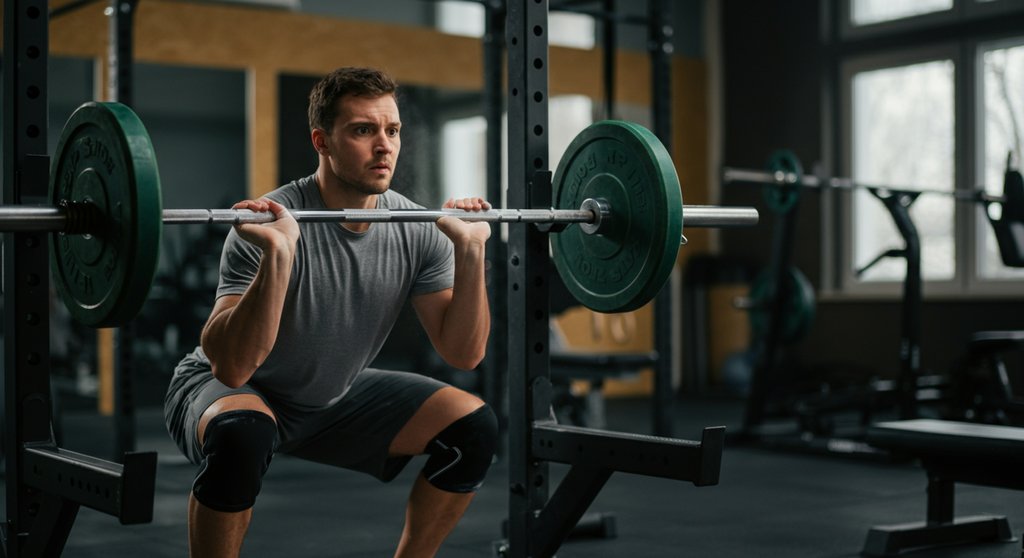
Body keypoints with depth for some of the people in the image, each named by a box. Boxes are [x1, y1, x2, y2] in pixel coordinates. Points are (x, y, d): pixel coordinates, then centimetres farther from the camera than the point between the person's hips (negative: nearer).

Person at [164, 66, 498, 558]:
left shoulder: (417, 230, -13)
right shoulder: (275, 224, -29)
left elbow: (463, 354, -12)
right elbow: (232, 368, -37)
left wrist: (469, 250, -24)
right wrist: (278, 254, -47)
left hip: (333, 398, 6)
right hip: (222, 391, -5)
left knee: (473, 426, -7)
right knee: (242, 434, -39)